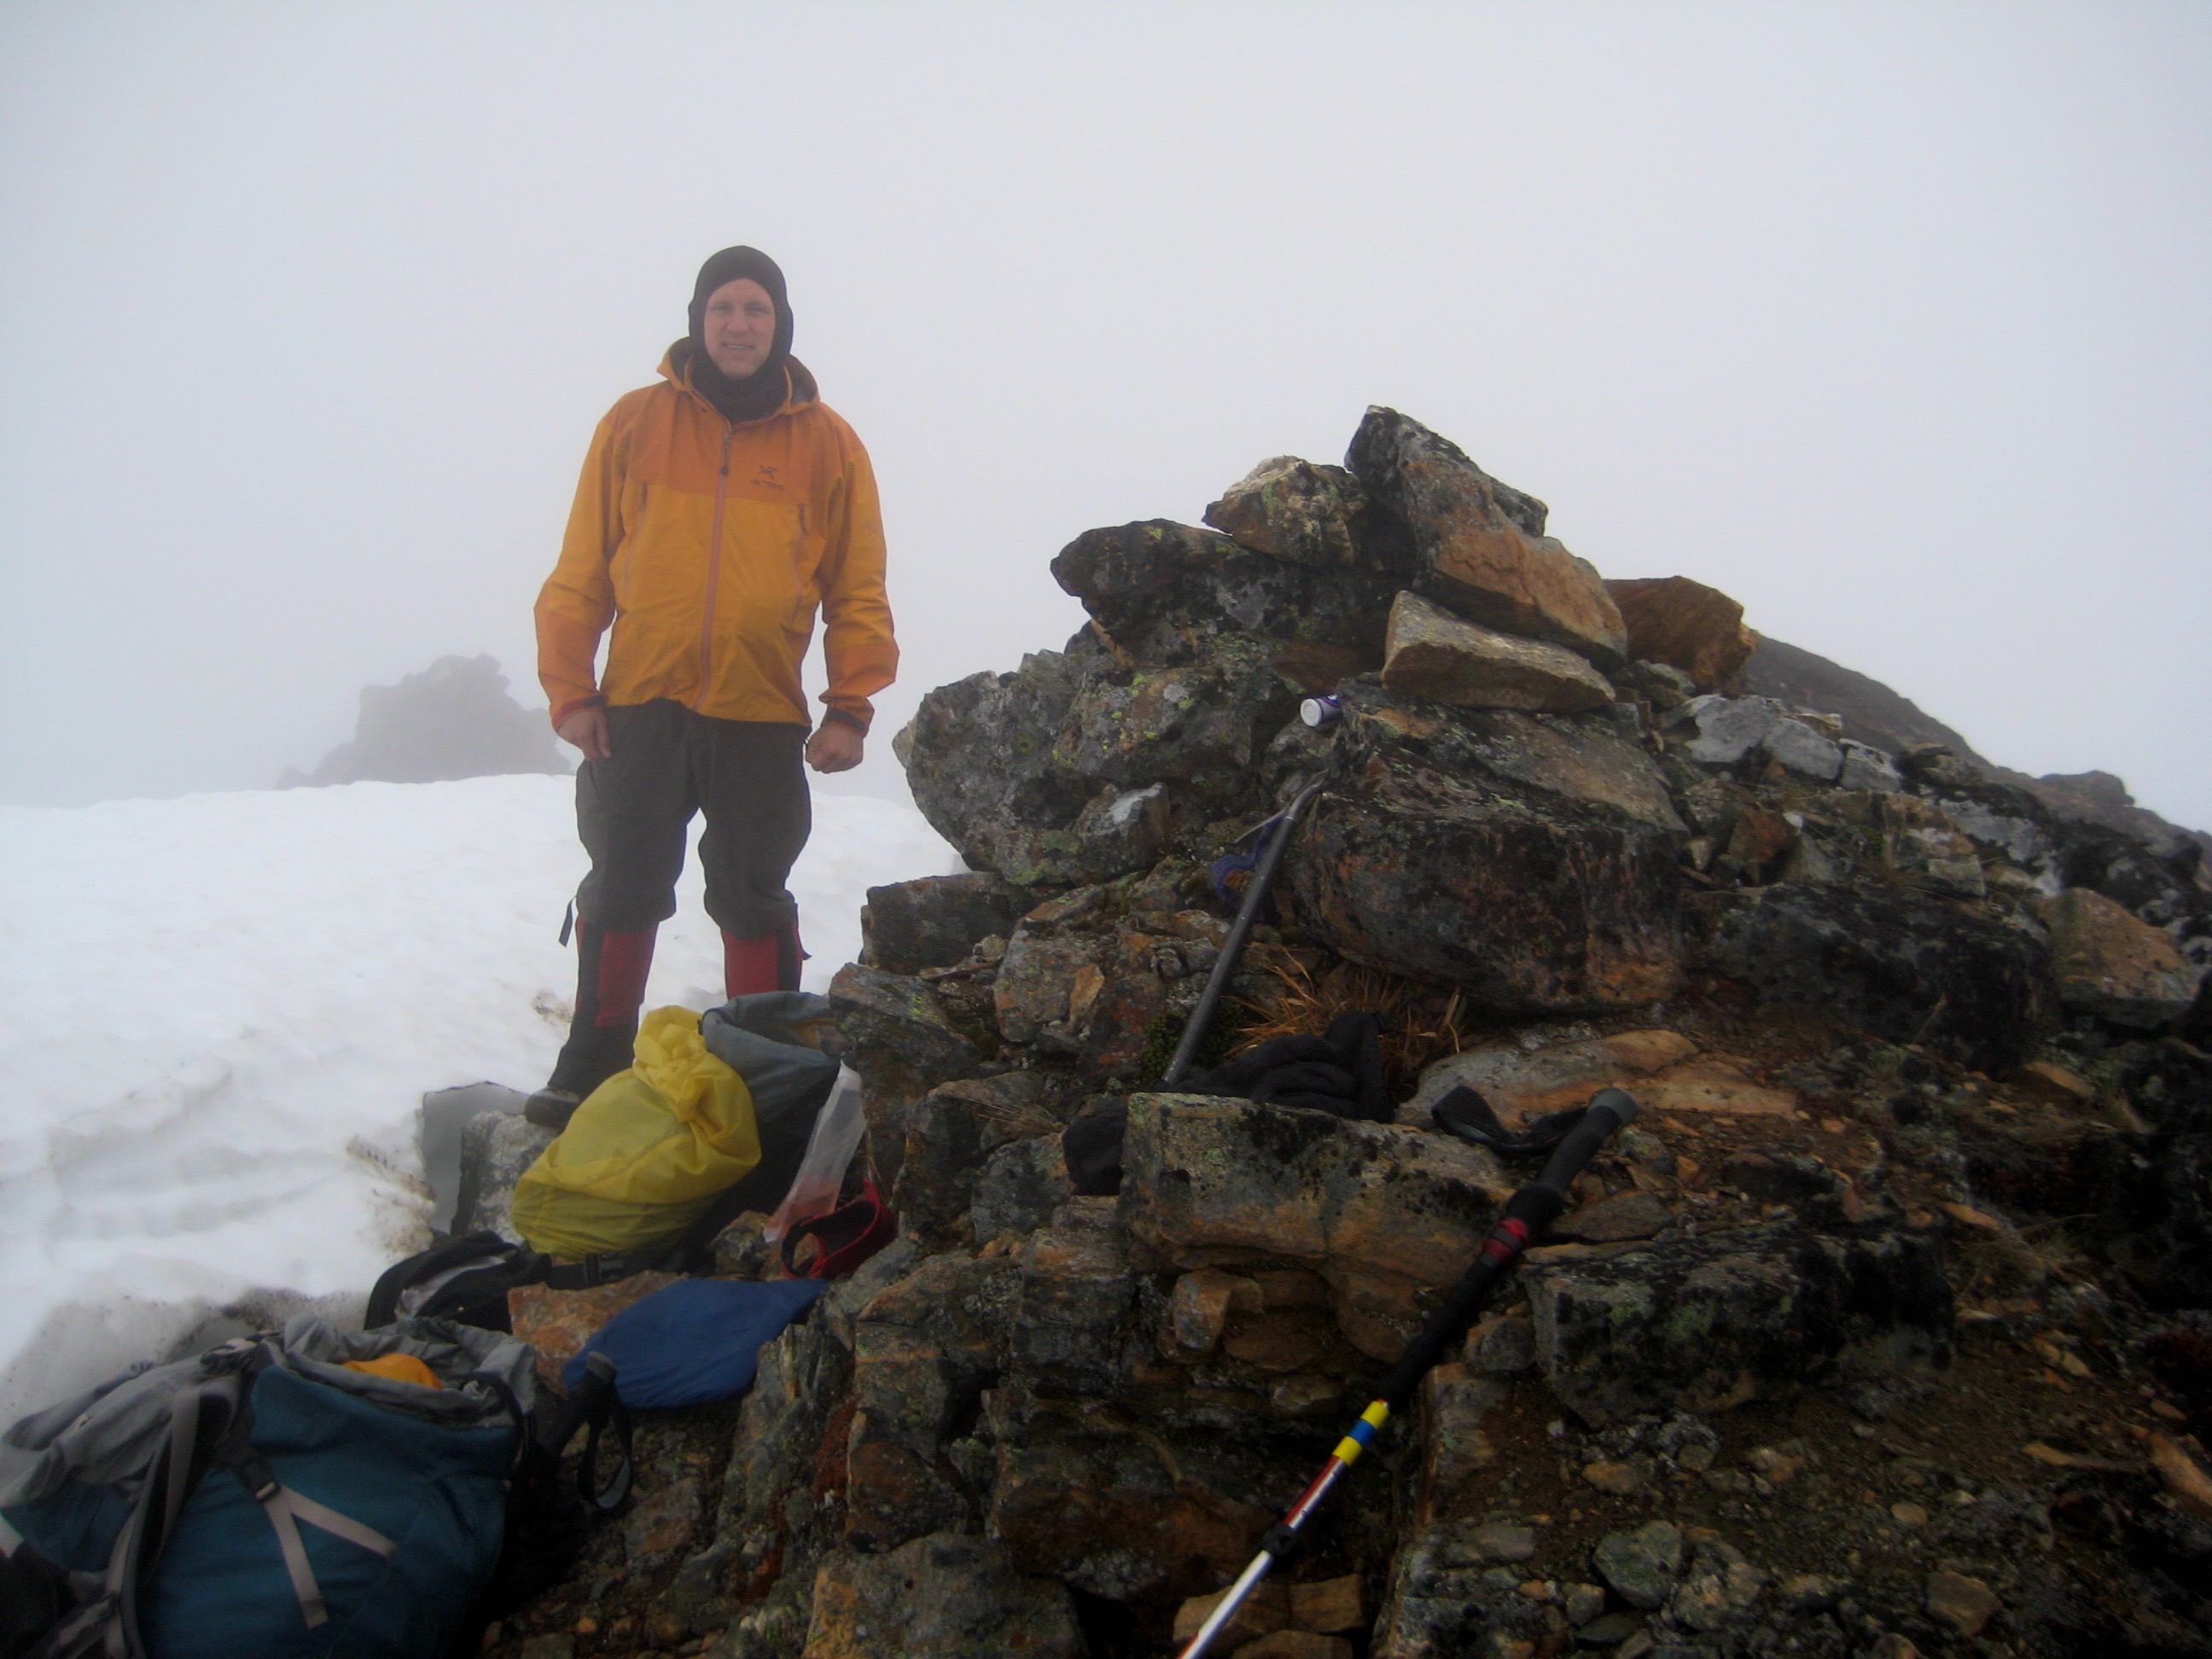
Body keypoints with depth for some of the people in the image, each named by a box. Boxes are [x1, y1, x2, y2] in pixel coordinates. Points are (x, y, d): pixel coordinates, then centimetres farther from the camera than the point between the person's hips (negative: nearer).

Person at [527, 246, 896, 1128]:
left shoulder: (826, 442, 4)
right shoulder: (635, 423, 4)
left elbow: (859, 591, 4)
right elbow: (580, 570, 4)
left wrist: (850, 708, -3)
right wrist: (570, 688, -2)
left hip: (764, 716, -1)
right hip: (638, 707, 1)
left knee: (754, 899, 7)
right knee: (621, 890, 10)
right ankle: (594, 1060, 23)